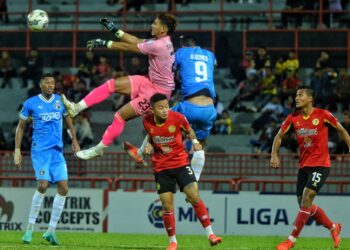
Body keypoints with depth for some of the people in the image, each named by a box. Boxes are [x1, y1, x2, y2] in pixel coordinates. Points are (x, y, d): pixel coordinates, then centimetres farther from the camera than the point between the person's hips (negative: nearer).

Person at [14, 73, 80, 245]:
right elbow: (20, 127, 7)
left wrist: (74, 139, 12)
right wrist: (17, 150, 2)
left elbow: (68, 120, 24)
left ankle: (51, 231, 0)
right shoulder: (31, 103, -1)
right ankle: (30, 228, -10)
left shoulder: (60, 101, 8)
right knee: (43, 185, -20)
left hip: (57, 150, 5)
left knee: (63, 188, -7)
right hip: (40, 149, -5)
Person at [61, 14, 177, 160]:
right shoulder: (162, 41, 4)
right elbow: (136, 41, 11)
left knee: (121, 115, -6)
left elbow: (127, 47, -19)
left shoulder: (158, 46, -25)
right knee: (112, 84, 2)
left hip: (158, 91, -9)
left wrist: (104, 44, -13)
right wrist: (115, 30, 13)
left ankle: (98, 149, 7)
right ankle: (77, 108, 1)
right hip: (151, 82, 9)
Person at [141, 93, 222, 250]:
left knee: (194, 197, -15)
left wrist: (195, 141, -11)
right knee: (167, 205, 0)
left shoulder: (178, 118, -14)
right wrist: (149, 147, -6)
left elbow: (189, 131, 7)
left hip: (181, 162, -2)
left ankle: (210, 234, -6)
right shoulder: (147, 121, -7)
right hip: (161, 168, 2)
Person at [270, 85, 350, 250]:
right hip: (304, 165, 6)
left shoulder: (322, 115, -9)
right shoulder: (293, 118, 2)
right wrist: (274, 154, -7)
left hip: (320, 164, -6)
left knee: (306, 198, -18)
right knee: (304, 204, 7)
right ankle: (333, 228, 29)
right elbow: (279, 136, 9)